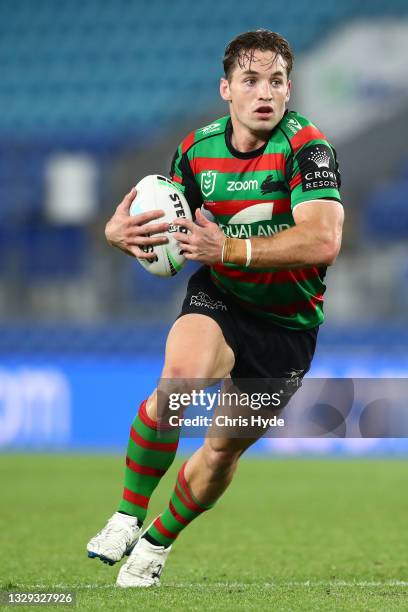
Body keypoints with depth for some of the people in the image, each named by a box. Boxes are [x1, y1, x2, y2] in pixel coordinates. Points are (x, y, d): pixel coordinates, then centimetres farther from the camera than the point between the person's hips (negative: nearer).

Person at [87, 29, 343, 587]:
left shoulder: (306, 146, -20)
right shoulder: (198, 147, -4)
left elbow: (322, 242, -33)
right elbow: (170, 225, 11)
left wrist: (230, 248, -38)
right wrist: (122, 231, -13)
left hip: (287, 322, -2)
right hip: (217, 298, 2)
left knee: (225, 449, 5)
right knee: (180, 379, -30)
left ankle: (159, 541, 33)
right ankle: (128, 516, -15)